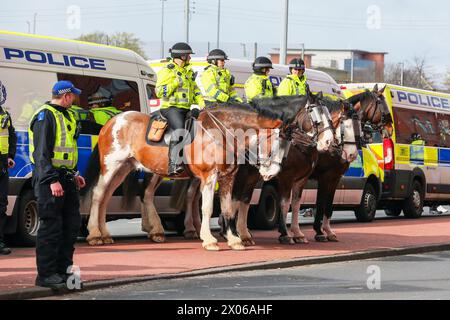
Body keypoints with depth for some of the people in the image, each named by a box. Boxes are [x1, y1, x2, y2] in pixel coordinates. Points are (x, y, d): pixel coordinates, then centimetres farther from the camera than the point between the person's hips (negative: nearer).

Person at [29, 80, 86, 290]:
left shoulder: (66, 116, 19)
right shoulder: (45, 116, -12)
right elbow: (41, 152, -18)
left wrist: (74, 174, 21)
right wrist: (52, 180, -24)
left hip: (66, 179, 10)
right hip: (50, 180, -10)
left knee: (72, 224, 10)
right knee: (51, 226, -8)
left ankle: (63, 270, 17)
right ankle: (46, 274, -4)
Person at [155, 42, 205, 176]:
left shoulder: (188, 72, 21)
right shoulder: (166, 71, -2)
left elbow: (194, 89, 26)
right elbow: (159, 92, -8)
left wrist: (201, 103, 9)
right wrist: (175, 83, -16)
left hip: (186, 108, 8)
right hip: (171, 107, -8)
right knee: (180, 130, -31)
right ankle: (173, 164, -37)